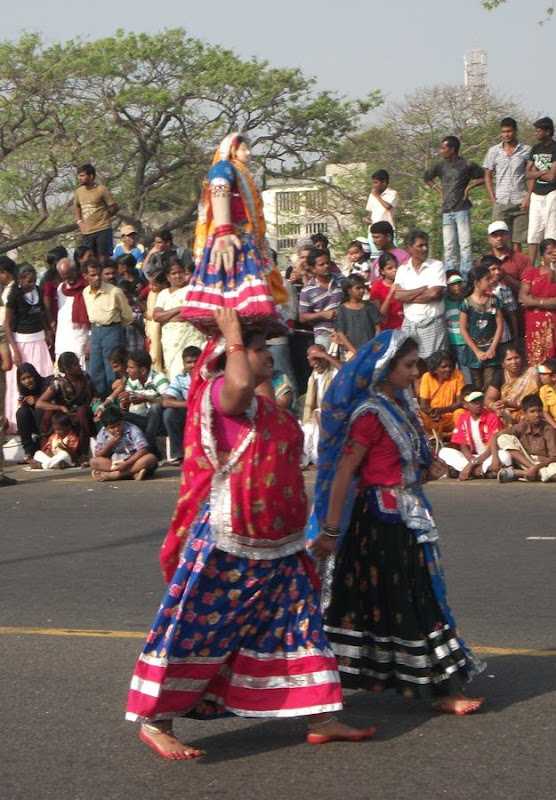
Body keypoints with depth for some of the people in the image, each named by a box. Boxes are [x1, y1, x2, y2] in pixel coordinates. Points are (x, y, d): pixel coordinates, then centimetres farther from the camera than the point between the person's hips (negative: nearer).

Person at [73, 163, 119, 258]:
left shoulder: (101, 189, -9)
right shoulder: (78, 191, 7)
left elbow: (114, 208, -5)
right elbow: (76, 207, 23)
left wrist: (103, 217, 2)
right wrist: (79, 222, 9)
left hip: (102, 230, -6)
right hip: (87, 232, 6)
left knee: (103, 258, -5)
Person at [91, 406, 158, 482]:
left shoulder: (133, 430, -10)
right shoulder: (103, 434, 1)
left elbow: (143, 450, -19)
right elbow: (97, 456, 0)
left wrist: (127, 463, -29)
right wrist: (109, 444, -16)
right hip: (115, 464, 2)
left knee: (151, 458, -33)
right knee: (94, 461, -20)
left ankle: (112, 475, -36)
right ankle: (133, 473, -33)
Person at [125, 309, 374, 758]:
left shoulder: (267, 408, 17)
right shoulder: (218, 393, -11)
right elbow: (240, 383, -37)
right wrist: (233, 336, -21)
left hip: (276, 546, 9)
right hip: (226, 540, -9)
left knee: (298, 625, 9)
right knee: (198, 629, -3)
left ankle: (321, 719, 14)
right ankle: (155, 721, 6)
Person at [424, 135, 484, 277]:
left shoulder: (467, 165, -5)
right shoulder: (440, 166, 8)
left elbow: (484, 178, 2)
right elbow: (427, 178, 25)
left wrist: (469, 186, -7)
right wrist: (438, 190, 13)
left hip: (462, 209, -4)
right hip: (446, 211, 4)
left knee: (465, 244, -6)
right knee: (448, 246, 6)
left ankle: (466, 276, -5)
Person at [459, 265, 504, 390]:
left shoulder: (494, 301, 3)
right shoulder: (466, 303, -4)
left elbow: (500, 325, 2)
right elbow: (463, 329, -4)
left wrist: (492, 348, -7)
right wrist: (477, 351, -7)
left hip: (490, 350, 1)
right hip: (474, 350, -1)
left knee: (490, 387, -9)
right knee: (477, 387, 6)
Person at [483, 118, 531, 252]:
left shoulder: (526, 151, 4)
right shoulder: (493, 151, 8)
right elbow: (488, 176, 11)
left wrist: (528, 198, -7)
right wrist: (493, 199, 1)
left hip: (521, 203, -1)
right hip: (500, 203, 1)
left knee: (517, 241, 1)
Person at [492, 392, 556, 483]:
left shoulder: (548, 430, -10)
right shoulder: (522, 427, -3)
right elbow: (495, 436, -3)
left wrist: (536, 468, -32)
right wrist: (495, 457, -19)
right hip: (524, 464, 3)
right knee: (504, 439, -14)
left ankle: (517, 473, -29)